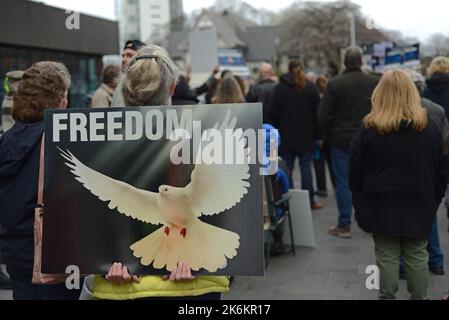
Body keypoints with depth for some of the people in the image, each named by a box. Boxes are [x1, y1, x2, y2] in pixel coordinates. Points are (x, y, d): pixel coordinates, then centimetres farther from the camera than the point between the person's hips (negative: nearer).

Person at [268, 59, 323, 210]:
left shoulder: (280, 88, -3)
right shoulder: (311, 88, 0)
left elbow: (273, 113, -4)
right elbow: (317, 112, -1)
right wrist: (316, 133, 4)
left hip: (286, 136, -1)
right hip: (306, 136, 1)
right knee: (306, 166, 7)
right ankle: (310, 201, 7)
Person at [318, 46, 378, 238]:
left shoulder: (334, 84, -7)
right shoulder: (374, 83, -3)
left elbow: (323, 116, -8)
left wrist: (327, 136, 7)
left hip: (341, 141, -2)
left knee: (343, 182, 4)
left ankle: (344, 226, 6)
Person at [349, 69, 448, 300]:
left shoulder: (369, 129, -8)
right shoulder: (430, 127, -1)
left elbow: (355, 172, -4)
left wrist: (360, 203, 6)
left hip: (381, 205, -1)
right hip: (418, 205, 2)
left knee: (387, 257, 6)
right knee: (417, 256, 11)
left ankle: (387, 296, 12)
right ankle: (419, 297, 19)